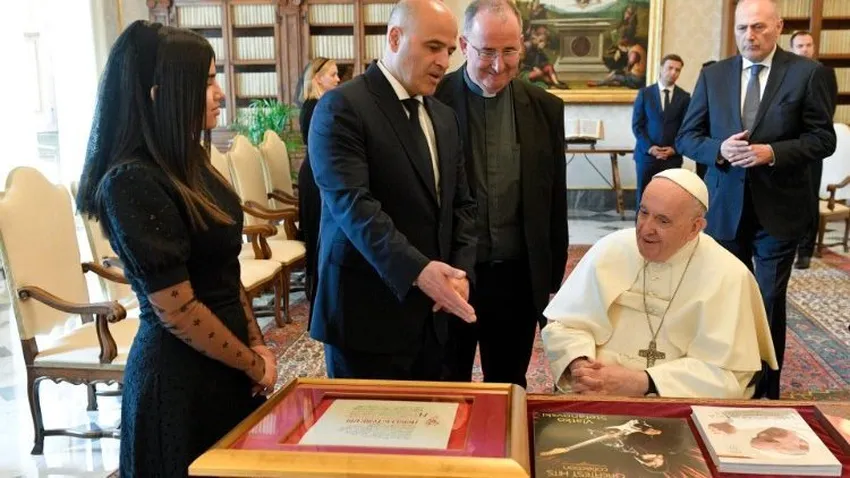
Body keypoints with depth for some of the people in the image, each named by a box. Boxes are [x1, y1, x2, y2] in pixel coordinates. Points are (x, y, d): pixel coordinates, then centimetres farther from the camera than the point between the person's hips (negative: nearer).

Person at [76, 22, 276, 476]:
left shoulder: (189, 160, 4)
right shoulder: (132, 183, -22)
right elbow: (177, 313, -21)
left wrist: (255, 343, 4)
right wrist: (255, 365, -10)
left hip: (224, 363, 8)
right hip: (180, 375, -8)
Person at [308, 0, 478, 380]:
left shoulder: (444, 117, 14)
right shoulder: (342, 107, -10)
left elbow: (461, 204, 14)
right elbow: (352, 203, -21)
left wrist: (461, 271, -3)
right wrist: (416, 270, -32)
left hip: (430, 312, 7)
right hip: (367, 312, -6)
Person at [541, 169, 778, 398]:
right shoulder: (609, 250, 0)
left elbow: (723, 372, -11)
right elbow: (563, 324, 3)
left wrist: (640, 383, -19)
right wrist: (580, 367, -15)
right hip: (598, 398, 0)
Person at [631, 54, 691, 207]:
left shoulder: (684, 97, 7)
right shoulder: (645, 93, 4)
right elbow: (637, 125, 0)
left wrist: (675, 149, -8)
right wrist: (649, 147, -11)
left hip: (672, 157, 1)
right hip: (646, 154, 0)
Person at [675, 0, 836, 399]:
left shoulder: (807, 73, -4)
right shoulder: (713, 75, 3)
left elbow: (823, 139, -6)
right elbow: (687, 137, 2)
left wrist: (773, 152, -20)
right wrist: (719, 149, -17)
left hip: (779, 208, -2)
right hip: (725, 207, 2)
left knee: (770, 301, 9)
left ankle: (766, 389, 24)